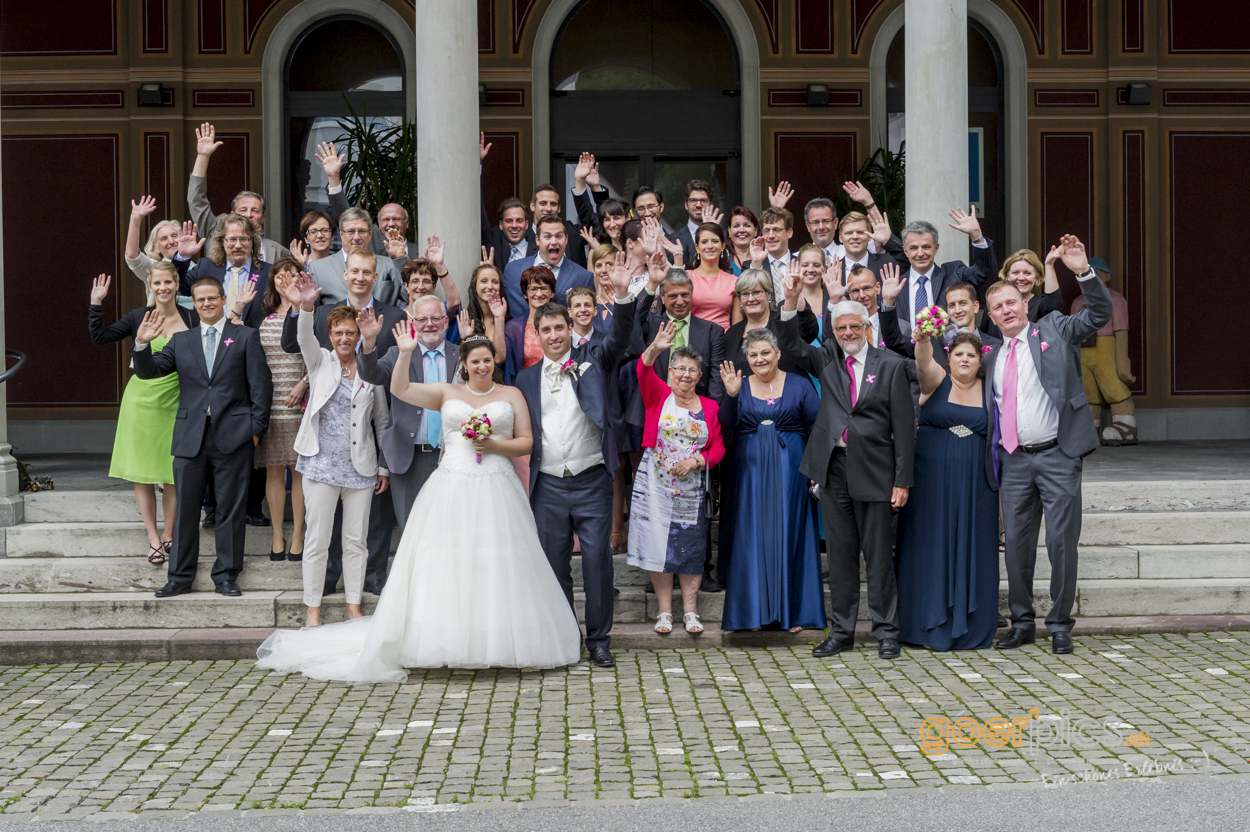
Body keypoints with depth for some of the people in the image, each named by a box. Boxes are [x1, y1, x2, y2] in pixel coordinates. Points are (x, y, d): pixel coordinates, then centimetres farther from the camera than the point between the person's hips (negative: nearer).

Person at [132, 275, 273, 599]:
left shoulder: (245, 336, 6)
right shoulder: (181, 341, 14)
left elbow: (261, 385, 2)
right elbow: (149, 371, 7)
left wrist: (257, 427, -5)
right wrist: (142, 344, -12)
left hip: (232, 435, -2)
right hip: (190, 436, 3)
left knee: (230, 509, 4)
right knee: (185, 508, 6)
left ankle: (226, 575, 14)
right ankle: (180, 576, 14)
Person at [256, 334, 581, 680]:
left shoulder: (511, 395, 12)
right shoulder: (446, 393, 12)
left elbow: (526, 442, 9)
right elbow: (400, 389, 2)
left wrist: (494, 445, -7)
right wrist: (405, 353, -10)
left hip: (497, 491, 0)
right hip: (452, 490, 0)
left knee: (497, 567, -2)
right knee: (447, 563, -4)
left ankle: (501, 645, 5)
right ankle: (449, 642, 0)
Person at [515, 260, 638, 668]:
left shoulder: (592, 360, 4)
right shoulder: (526, 378, 11)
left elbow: (620, 336, -13)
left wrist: (622, 293, -27)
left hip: (592, 481, -2)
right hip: (548, 485, 2)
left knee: (597, 560, -2)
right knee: (554, 563, 8)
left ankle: (599, 639, 10)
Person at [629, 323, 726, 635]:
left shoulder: (709, 407, 7)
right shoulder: (658, 395, 2)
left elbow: (718, 449, 7)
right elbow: (644, 371, -18)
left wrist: (696, 461, -11)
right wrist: (655, 349, -38)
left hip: (692, 489, 2)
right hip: (655, 486, -1)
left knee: (691, 547, 4)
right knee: (658, 546, 0)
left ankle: (690, 611, 12)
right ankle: (664, 611, 9)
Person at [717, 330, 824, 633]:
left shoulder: (799, 384, 4)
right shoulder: (740, 386, 7)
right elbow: (727, 423, -8)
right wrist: (731, 394, -25)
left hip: (790, 472, -1)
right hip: (750, 472, 1)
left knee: (789, 534, 1)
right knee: (753, 537, 2)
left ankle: (792, 611, 8)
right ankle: (756, 610, 8)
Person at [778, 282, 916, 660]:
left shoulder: (890, 365, 0)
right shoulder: (827, 359, 9)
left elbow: (904, 425, -2)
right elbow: (791, 345, -2)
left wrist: (902, 480, -7)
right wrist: (791, 302, -17)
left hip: (873, 469, -3)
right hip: (833, 468, 3)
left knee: (879, 554, 3)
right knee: (840, 553, 9)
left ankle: (886, 632, 13)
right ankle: (841, 631, 17)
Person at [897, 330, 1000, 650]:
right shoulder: (937, 381, 2)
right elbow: (924, 362, -20)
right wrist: (923, 340, -42)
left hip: (974, 487, 2)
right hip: (932, 480, -2)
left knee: (971, 551, 3)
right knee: (932, 546, 1)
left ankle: (970, 629, 11)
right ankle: (931, 624, 9)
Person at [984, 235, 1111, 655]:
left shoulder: (1054, 330, 6)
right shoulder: (991, 357, 16)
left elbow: (1101, 313, -6)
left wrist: (1083, 271, -19)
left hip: (1057, 455, -4)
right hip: (1013, 460, 4)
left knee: (1062, 542, -3)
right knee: (1017, 544, 7)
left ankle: (1060, 625, 9)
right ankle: (1022, 623, 19)